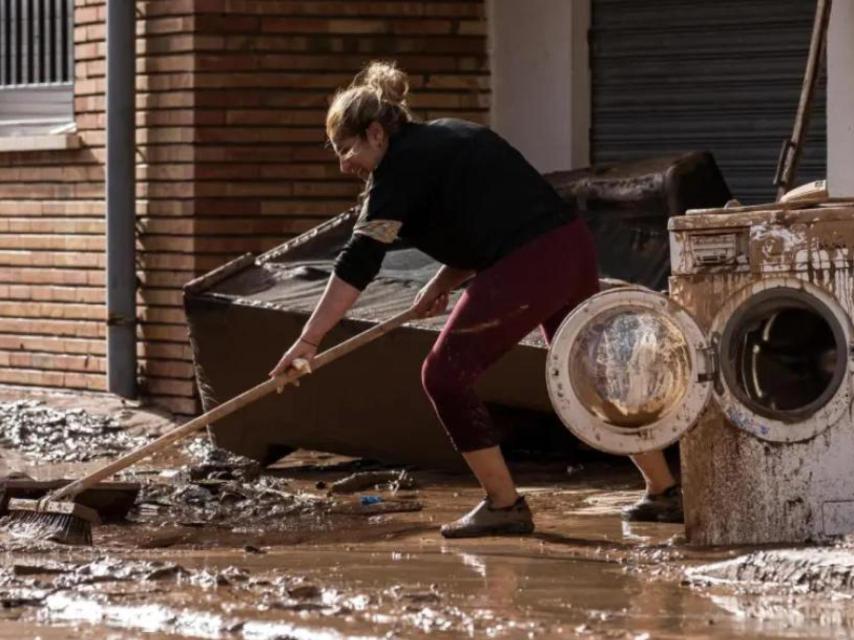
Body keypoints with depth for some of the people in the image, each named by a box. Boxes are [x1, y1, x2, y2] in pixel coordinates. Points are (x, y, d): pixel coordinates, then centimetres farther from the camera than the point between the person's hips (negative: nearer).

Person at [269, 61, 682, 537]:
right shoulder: (446, 139, 22)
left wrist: (310, 339, -16)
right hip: (576, 247, 10)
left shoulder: (402, 165, -6)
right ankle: (664, 488, 32)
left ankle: (505, 506, 4)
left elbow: (360, 261, -13)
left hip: (527, 270, -10)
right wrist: (443, 283, 16)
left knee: (446, 375, 0)